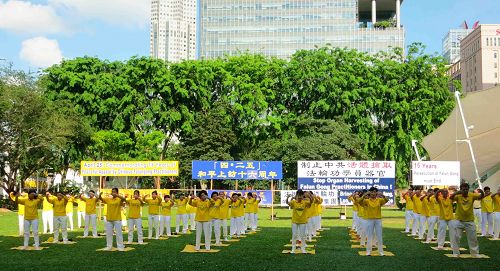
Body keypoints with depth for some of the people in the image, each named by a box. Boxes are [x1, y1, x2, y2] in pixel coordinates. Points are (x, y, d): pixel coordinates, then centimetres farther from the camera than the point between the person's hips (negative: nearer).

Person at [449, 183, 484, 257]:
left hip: (469, 221, 1)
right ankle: (456, 253, 14)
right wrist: (457, 192, -51)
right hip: (459, 220, -1)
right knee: (456, 237, 1)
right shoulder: (458, 196, -14)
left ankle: (475, 253, 27)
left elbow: (480, 197, -23)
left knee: (473, 237, 12)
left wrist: (482, 192, -45)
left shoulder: (472, 195, -11)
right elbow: (451, 197, -33)